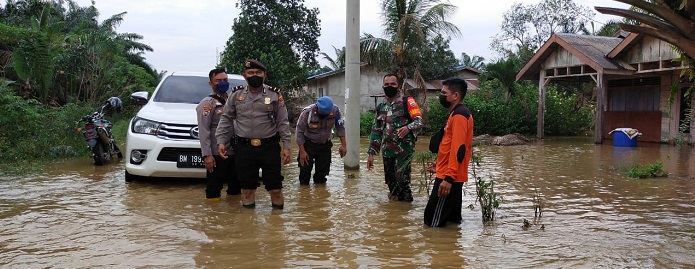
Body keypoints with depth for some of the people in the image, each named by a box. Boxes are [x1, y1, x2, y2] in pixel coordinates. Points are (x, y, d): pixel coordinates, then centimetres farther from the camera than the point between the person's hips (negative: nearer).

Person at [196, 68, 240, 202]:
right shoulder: (207, 103, -5)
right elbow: (203, 131, -12)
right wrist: (207, 155, -19)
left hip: (234, 152, 6)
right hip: (217, 154, -6)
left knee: (236, 185, 15)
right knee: (215, 186, 1)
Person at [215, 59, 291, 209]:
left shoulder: (275, 95, 2)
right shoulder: (236, 95, 6)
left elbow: (283, 122, 2)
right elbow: (226, 119, 10)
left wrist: (286, 146, -4)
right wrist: (221, 141, 0)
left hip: (270, 147, -1)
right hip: (244, 148, 2)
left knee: (274, 183, 2)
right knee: (247, 184, 10)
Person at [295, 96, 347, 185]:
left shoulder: (335, 110, -20)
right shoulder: (307, 113, -26)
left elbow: (340, 127, -4)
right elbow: (299, 133, -17)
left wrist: (343, 145, -6)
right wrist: (302, 152, -17)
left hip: (325, 144, 3)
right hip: (309, 144, -2)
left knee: (324, 168, 8)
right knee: (305, 168, -3)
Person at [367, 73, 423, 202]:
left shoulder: (407, 101, 0)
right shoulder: (380, 107, 16)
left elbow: (419, 120, -9)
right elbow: (376, 131, 17)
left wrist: (408, 128, -30)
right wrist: (371, 153, 12)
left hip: (404, 149, -6)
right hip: (387, 151, 6)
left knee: (402, 180, -11)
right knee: (390, 182, 10)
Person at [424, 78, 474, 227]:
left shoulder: (459, 115, -16)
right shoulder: (457, 114, 17)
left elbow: (458, 149, -24)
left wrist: (448, 178, -27)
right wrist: (439, 164, 26)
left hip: (449, 177, -11)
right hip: (453, 175, 11)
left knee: (434, 222, -5)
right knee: (452, 219, 16)